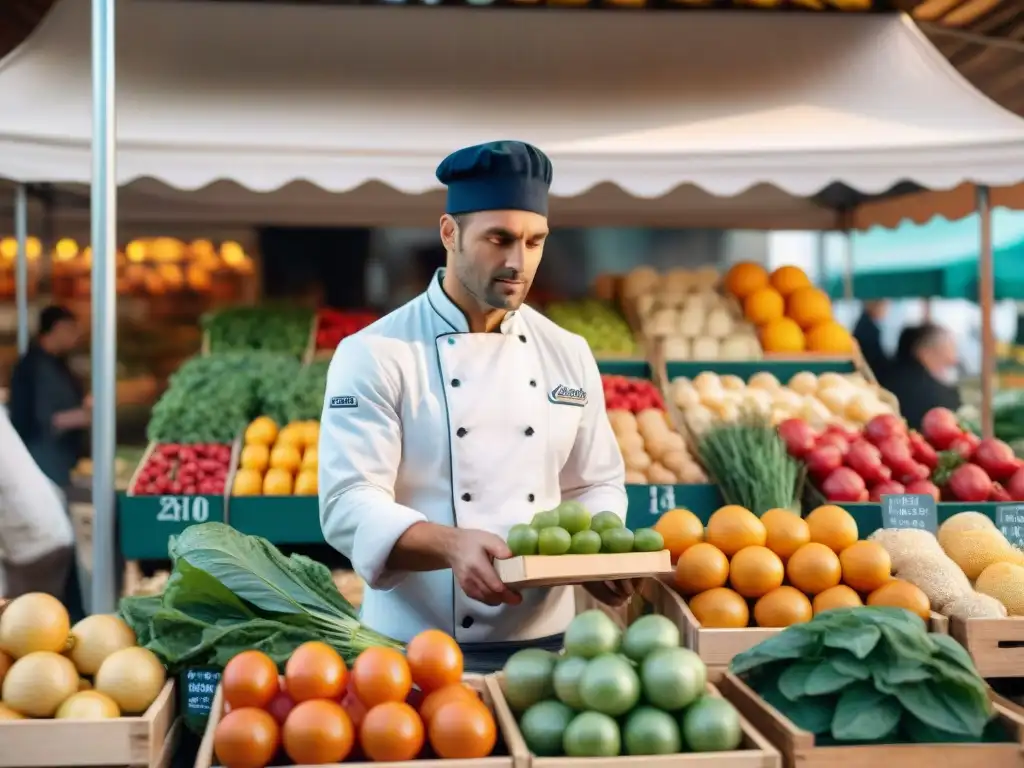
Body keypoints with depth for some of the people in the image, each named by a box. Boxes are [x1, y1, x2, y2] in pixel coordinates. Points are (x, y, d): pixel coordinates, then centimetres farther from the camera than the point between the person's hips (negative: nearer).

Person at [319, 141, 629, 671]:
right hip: (417, 648, -4)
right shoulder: (375, 354, -10)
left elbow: (595, 486, 11)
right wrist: (452, 546, -34)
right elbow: (349, 502, -17)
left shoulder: (568, 355, 5)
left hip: (544, 641, 4)